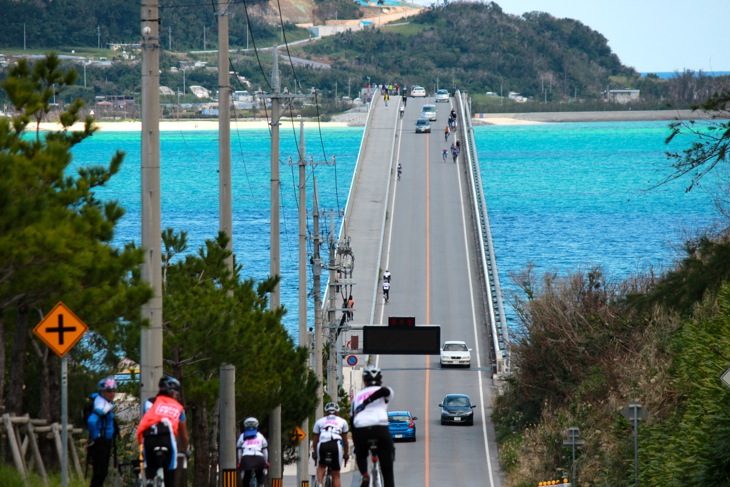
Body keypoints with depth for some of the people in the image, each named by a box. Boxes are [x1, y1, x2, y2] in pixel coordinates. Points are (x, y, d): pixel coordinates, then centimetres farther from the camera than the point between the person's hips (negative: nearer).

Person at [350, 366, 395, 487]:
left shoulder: (357, 396, 29)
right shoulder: (385, 392, 19)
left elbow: (352, 423, 30)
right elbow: (384, 391, -9)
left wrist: (356, 445, 39)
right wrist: (367, 401, -3)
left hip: (361, 431, 2)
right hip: (380, 429, -2)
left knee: (361, 455, 34)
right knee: (387, 471, 10)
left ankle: (365, 475, 5)